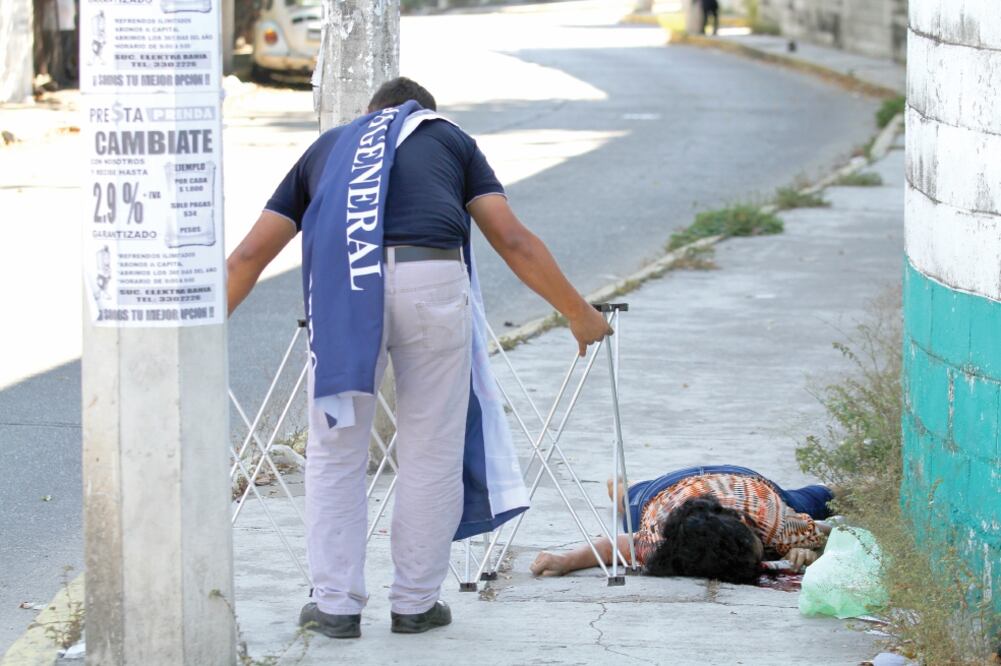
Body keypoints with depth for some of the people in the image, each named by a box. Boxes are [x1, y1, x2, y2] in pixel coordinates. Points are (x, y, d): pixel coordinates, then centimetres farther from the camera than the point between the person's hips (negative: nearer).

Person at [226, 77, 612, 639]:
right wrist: (579, 313, 26)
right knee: (432, 453, 12)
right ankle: (416, 602, 18)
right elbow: (513, 240, 17)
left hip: (341, 288, 1)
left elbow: (249, 256, 29)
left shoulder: (329, 145, 32)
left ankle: (337, 605, 15)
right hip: (431, 280, -1)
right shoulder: (449, 138, 28)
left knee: (336, 452, 14)